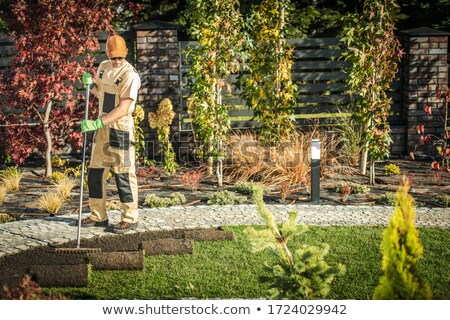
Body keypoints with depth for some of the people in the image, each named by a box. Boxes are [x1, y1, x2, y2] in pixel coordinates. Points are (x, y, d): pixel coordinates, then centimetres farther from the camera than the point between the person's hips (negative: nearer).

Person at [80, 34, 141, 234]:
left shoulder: (129, 75, -15)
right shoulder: (103, 67, 10)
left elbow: (123, 109, -21)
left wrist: (98, 123, -28)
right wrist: (90, 85, 3)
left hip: (120, 128, -8)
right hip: (102, 127, 8)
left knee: (123, 174, -3)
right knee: (95, 172, 10)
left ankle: (130, 218, 7)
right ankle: (98, 216, 20)